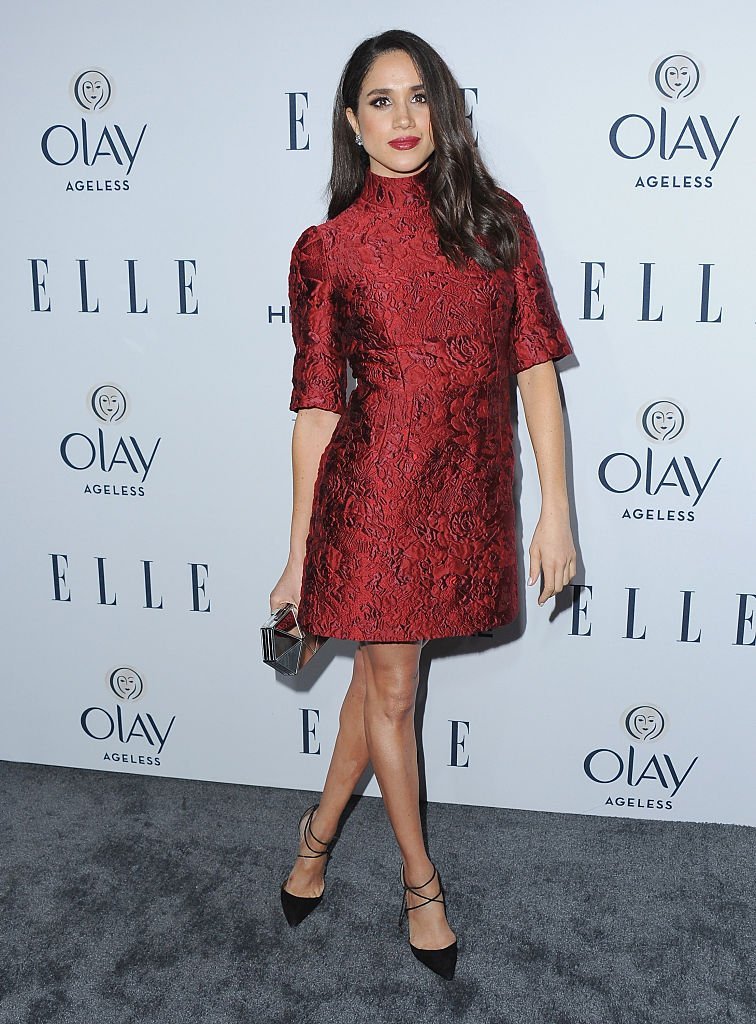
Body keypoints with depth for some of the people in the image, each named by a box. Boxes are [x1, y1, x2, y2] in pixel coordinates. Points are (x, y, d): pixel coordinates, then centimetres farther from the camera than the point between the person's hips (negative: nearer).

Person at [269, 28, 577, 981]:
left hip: (471, 487, 2)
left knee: (382, 674, 16)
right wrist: (298, 556, 0)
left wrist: (555, 507, -4)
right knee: (391, 687, 9)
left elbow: (536, 365, 2)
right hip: (375, 481, -2)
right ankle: (419, 878, 32)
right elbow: (316, 406, 0)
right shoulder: (325, 249, -1)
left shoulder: (496, 220, 4)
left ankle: (319, 831, 41)